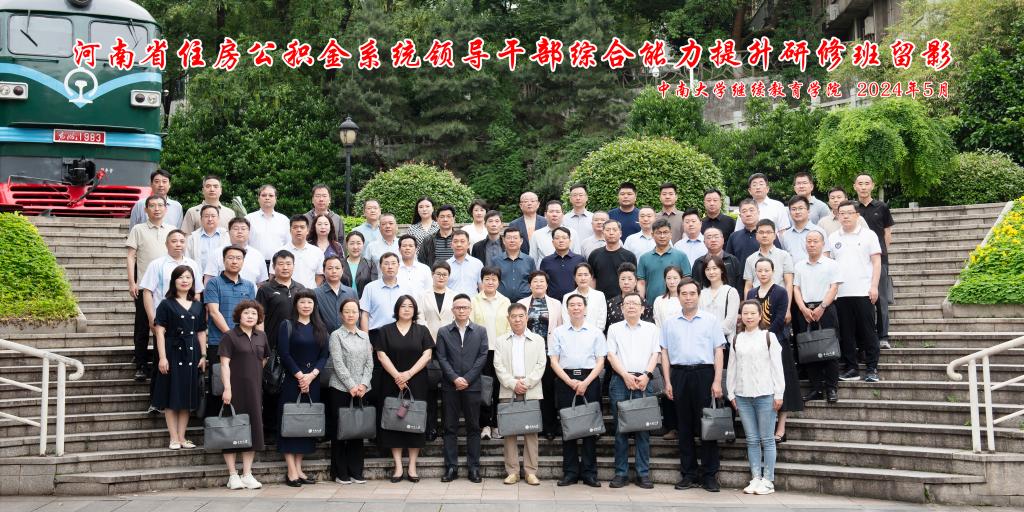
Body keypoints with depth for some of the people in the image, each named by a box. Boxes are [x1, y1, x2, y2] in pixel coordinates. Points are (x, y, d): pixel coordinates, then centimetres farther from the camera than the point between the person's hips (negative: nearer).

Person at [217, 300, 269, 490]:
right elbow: (224, 363, -11)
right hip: (235, 389, -5)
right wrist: (227, 388, -17)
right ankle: (233, 475, 7)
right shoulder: (230, 336, -5)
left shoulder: (261, 337, 11)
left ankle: (247, 474, 13)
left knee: (253, 428, 5)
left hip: (254, 389, 5)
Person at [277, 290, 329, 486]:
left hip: (313, 382, 4)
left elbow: (324, 355, 5)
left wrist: (311, 375, -9)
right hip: (291, 380, -4)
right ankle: (291, 471, -3)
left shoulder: (320, 328, 12)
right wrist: (299, 376, -12)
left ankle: (299, 468, 10)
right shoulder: (287, 325, 1)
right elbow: (284, 353, -8)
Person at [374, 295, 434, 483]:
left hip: (417, 384, 0)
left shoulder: (422, 331, 7)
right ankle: (398, 466, 4)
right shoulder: (386, 330, 6)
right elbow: (381, 355, -2)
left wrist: (408, 374, -13)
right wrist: (397, 375, -13)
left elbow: (426, 355, -2)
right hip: (392, 383, 0)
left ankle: (412, 467, 4)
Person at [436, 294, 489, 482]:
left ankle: (474, 467, 7)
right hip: (450, 386, 0)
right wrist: (454, 378, -12)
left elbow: (483, 356, -1)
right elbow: (442, 358, 0)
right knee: (450, 427, 3)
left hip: (472, 386, 0)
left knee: (473, 427, 3)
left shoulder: (480, 331, 7)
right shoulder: (443, 332, 7)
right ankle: (451, 467, 7)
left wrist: (467, 379, -10)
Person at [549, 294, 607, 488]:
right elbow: (554, 361, 4)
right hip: (565, 380, 0)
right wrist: (570, 381, -9)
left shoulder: (595, 332, 7)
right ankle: (570, 472, 8)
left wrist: (586, 382, -10)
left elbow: (600, 362, 4)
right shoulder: (559, 332, 8)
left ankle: (589, 473, 6)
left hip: (590, 379, 0)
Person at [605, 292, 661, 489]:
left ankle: (643, 474, 3)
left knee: (643, 428, -1)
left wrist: (647, 375, -9)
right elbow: (611, 355, 3)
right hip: (620, 380, 0)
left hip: (643, 382, 0)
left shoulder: (651, 329, 13)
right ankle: (621, 473, 4)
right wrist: (625, 375, -10)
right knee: (620, 428, 0)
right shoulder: (614, 329, 11)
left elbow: (655, 354, 7)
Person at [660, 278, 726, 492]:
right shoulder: (670, 323, 11)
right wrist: (668, 382, 3)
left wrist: (717, 381, -6)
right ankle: (689, 473, 13)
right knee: (684, 426, 6)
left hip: (704, 373, -2)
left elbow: (718, 352, 2)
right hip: (680, 374, 2)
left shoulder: (711, 320, 5)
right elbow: (665, 353, 11)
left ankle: (709, 474, 4)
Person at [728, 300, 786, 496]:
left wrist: (778, 394, -6)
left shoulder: (769, 337, 2)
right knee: (751, 440, 6)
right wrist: (731, 393, 8)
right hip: (743, 395, 3)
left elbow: (777, 367, -1)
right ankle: (755, 478, 11)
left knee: (767, 439, 0)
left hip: (765, 395, -3)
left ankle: (768, 480, 4)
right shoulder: (737, 339, 11)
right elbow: (732, 368, 13)